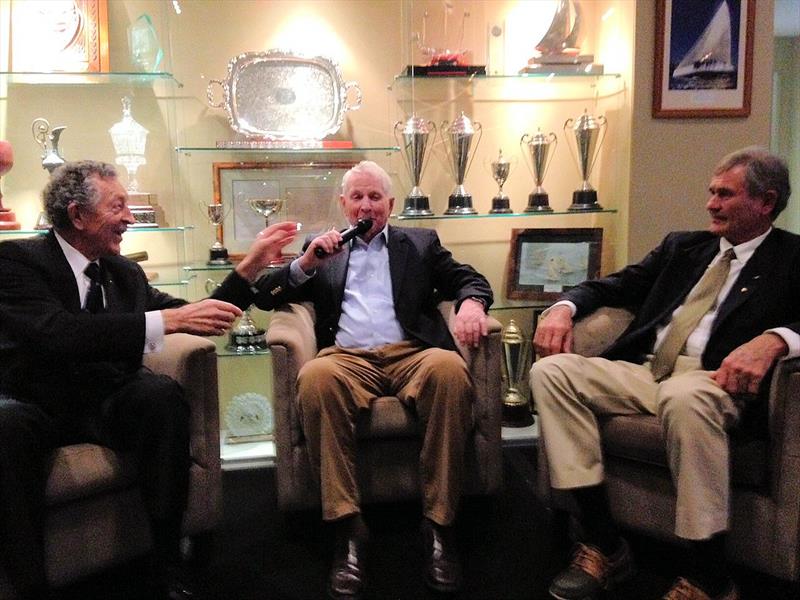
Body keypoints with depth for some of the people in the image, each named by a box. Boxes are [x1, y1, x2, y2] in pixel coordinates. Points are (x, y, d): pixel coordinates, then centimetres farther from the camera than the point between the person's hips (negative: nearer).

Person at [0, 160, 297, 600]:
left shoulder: (124, 272, 9)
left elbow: (194, 319, 15)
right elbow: (56, 332, -27)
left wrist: (252, 264, 8)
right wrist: (165, 319, -33)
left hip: (105, 406, 4)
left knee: (163, 393, -27)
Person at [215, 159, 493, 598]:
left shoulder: (420, 243, 25)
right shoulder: (324, 247, 25)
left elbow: (470, 280, 16)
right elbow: (265, 295, 19)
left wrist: (471, 303, -9)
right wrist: (306, 263, 0)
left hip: (411, 353, 0)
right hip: (347, 358, 0)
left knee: (449, 368, -35)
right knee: (316, 376, -36)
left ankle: (438, 524, -26)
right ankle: (347, 528, -29)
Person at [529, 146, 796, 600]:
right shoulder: (682, 246, 23)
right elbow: (615, 286, 22)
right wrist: (565, 306, 2)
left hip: (713, 381, -5)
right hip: (644, 370, 6)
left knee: (683, 396, -40)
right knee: (550, 370, -17)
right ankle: (605, 543, -15)